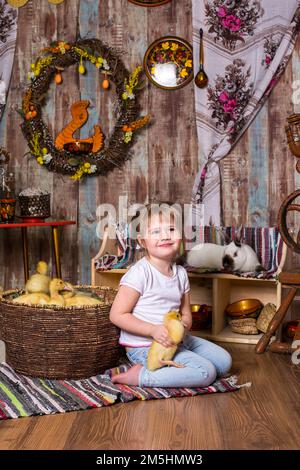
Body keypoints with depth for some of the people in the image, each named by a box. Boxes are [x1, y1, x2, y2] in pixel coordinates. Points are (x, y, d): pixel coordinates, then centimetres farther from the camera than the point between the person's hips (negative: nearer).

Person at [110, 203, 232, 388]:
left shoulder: (180, 273, 5)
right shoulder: (140, 272, -18)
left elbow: (186, 314, 12)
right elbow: (117, 315, -18)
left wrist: (184, 324, -12)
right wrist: (153, 330, -26)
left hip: (175, 340, 8)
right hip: (144, 347, -8)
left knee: (224, 361, 9)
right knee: (206, 372, -18)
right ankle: (141, 375, -14)